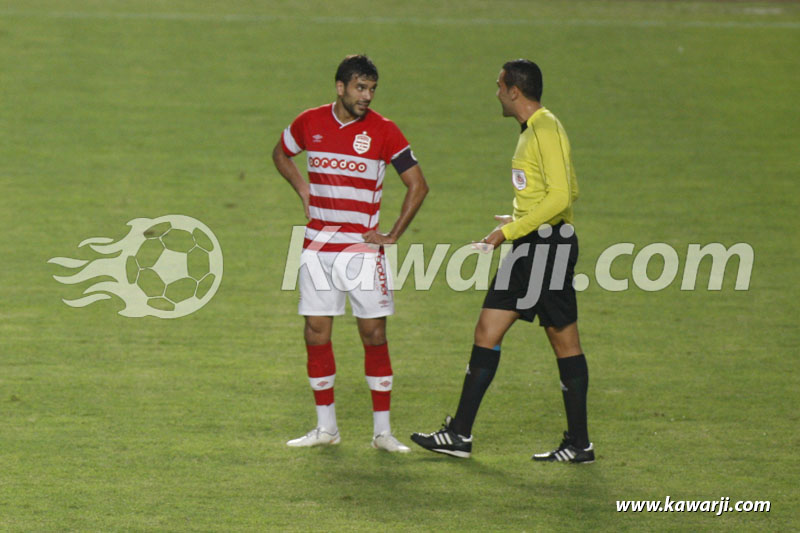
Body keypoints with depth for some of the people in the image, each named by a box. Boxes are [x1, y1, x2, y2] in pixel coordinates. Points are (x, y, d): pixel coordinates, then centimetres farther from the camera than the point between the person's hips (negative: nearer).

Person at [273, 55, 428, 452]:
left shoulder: (383, 131, -6)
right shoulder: (310, 122, 2)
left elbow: (418, 185, -3)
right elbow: (281, 154, 23)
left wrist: (393, 235, -5)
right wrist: (304, 192, 9)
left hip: (362, 248, -3)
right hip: (317, 247, 3)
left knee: (374, 334, -3)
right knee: (316, 333, 3)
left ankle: (382, 431, 2)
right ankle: (326, 427, 14)